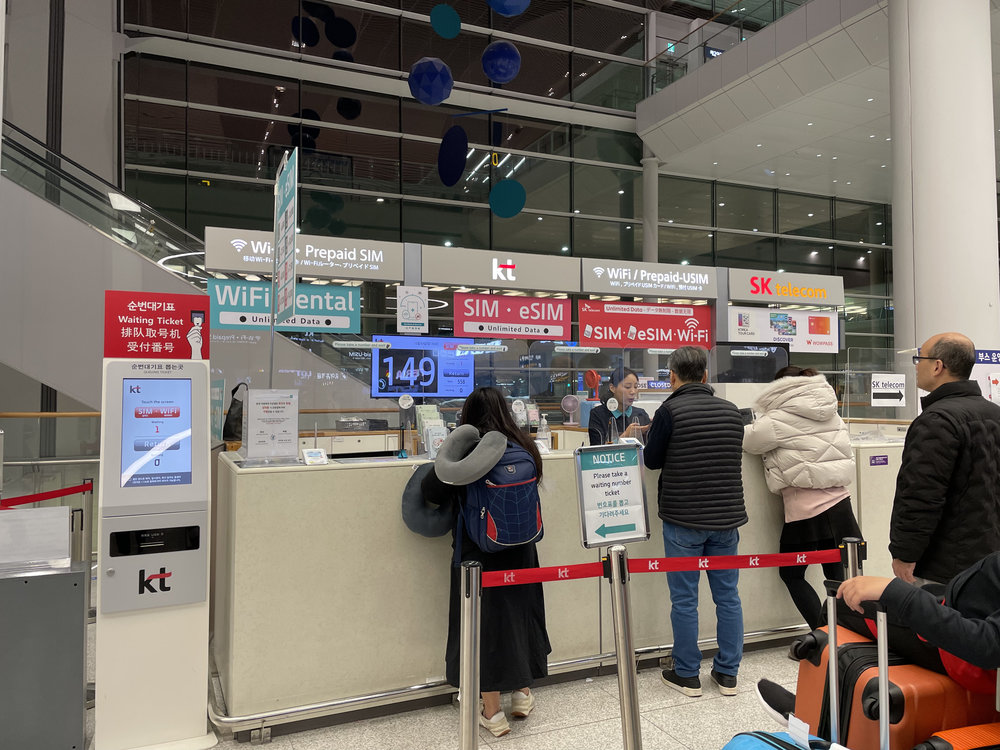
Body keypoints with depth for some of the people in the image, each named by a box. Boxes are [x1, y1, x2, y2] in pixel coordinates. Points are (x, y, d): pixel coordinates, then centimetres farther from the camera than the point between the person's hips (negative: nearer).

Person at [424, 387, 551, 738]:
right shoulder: (525, 447, -4)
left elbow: (430, 490, -15)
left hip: (478, 551, -4)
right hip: (521, 550, 4)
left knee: (485, 619, 8)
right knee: (520, 612, 20)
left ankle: (492, 711, 18)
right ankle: (523, 692, 36)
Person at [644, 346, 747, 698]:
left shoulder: (670, 411, -13)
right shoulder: (731, 410, 4)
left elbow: (652, 460, -3)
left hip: (683, 521, -5)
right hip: (726, 517, 5)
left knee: (684, 599, 7)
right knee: (727, 596, 13)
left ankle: (687, 675, 17)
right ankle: (727, 673, 23)